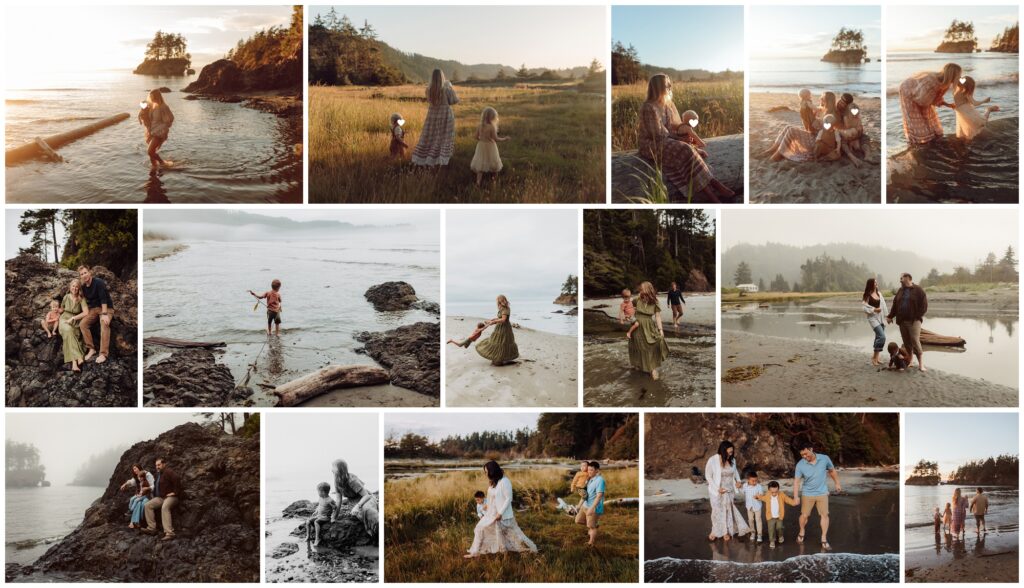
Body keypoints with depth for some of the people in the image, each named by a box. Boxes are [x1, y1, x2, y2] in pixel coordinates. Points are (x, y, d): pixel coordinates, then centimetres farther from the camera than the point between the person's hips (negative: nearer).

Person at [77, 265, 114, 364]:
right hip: (93, 308, 7)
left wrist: (104, 314, -35)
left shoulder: (99, 282, -20)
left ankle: (103, 353, -35)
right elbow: (86, 300, 13)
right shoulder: (83, 286, 2)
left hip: (106, 308, -7)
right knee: (82, 323, -15)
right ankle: (91, 349, -9)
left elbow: (104, 299, -27)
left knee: (104, 324, -33)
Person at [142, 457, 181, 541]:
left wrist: (175, 492, -24)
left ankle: (169, 533, -48)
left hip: (170, 497, -10)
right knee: (148, 505, -6)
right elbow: (156, 486, 39)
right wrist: (154, 494, 23)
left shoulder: (167, 472, -12)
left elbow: (177, 479, -29)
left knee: (164, 507, -38)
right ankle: (151, 528, -10)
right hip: (160, 498, 10)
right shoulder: (159, 473, 21)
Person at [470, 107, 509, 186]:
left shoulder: (479, 126, -5)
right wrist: (504, 139, -3)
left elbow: (477, 137, 0)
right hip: (490, 147, -4)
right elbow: (496, 139, -18)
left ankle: (478, 180, -5)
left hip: (481, 147, 4)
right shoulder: (492, 127, -21)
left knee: (481, 164, 6)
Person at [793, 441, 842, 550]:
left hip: (822, 493, 1)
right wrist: (796, 496, -23)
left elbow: (832, 471, 6)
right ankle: (801, 533, 33)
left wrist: (837, 483, 14)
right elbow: (796, 481, -14)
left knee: (824, 515, -1)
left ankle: (824, 539, 8)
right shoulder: (800, 464, -16)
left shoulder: (824, 459, -13)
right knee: (804, 515, 7)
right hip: (807, 494, -1)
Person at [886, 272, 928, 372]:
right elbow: (895, 304, 18)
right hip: (902, 321, 6)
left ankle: (921, 364, -11)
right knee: (906, 343, 7)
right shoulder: (900, 291, 15)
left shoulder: (918, 290, -3)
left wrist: (918, 316, -12)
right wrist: (890, 316, 13)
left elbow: (924, 305, -6)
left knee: (915, 341, -13)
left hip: (914, 321, -6)